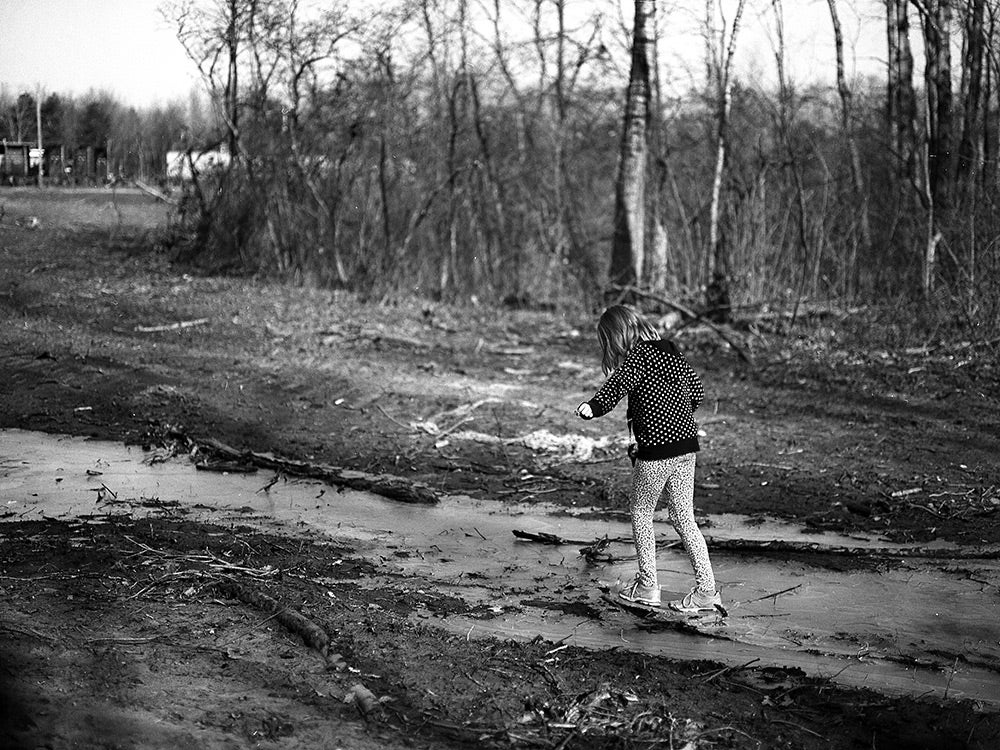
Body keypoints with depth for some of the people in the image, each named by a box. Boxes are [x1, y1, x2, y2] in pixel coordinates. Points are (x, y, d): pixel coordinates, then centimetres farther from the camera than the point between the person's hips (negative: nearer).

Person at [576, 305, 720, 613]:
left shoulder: (637, 357, -12)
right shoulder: (670, 351, 11)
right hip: (687, 444, 7)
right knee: (683, 517, 12)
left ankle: (647, 586, 15)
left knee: (641, 512, 11)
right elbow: (697, 391, 17)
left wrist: (592, 407, -47)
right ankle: (706, 588, 9)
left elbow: (616, 385, -31)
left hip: (656, 452, -7)